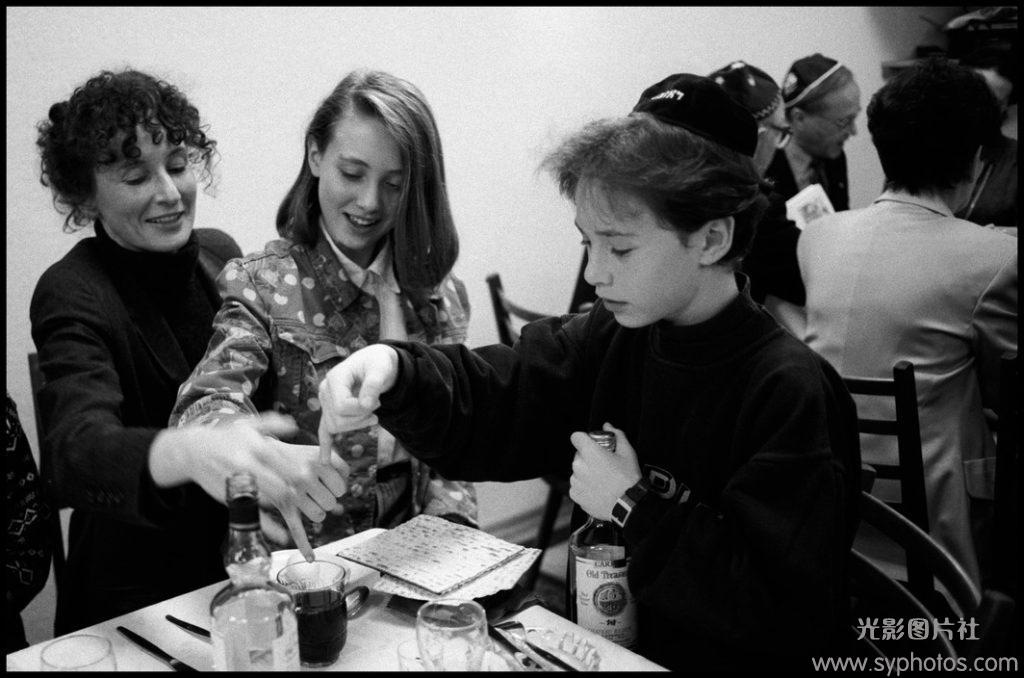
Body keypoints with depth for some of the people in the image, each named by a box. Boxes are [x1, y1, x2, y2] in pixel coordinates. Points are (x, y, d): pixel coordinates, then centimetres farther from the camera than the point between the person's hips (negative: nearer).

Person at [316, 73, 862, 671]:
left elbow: (791, 617, -25)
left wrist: (639, 504, -21)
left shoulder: (792, 394, -22)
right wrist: (395, 371, -21)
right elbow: (486, 404, -1)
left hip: (715, 656, -5)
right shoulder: (608, 338, -2)